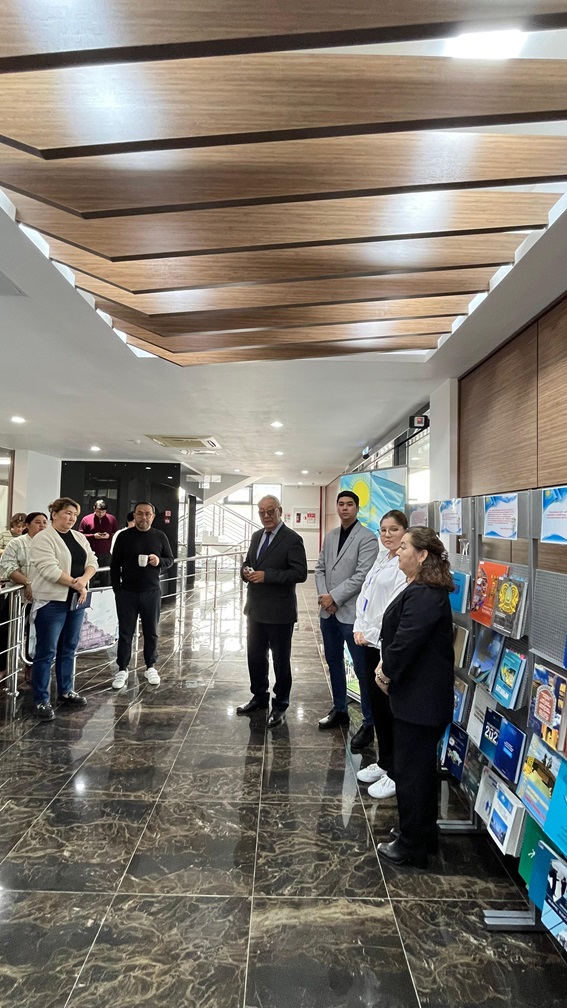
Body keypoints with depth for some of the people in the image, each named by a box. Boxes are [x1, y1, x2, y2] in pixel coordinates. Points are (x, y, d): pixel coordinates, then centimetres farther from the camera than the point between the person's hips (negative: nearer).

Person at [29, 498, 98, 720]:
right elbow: (49, 570, -20)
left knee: (68, 648, 15)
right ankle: (41, 700, 9)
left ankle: (65, 691, 28)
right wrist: (76, 584, -15)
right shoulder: (43, 538, -11)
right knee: (46, 651, -1)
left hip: (76, 600, 7)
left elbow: (92, 562, 6)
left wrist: (84, 580, -13)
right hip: (51, 602, -7)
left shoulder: (79, 537, 12)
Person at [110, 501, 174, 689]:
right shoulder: (124, 536, 0)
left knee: (151, 631, 9)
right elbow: (115, 564, 3)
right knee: (125, 632, 6)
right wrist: (117, 589, -2)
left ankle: (150, 667, 23)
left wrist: (159, 561, -13)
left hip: (151, 593, 1)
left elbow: (170, 559, 9)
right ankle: (122, 669, 17)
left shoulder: (160, 536, 2)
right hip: (127, 592, -1)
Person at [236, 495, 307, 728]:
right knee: (255, 656, 18)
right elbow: (247, 563, 19)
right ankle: (259, 697, 36)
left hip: (279, 612, -7)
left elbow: (300, 573, -19)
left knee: (280, 660, 7)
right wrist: (246, 572, -5)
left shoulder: (292, 539, -13)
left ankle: (280, 705, 23)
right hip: (255, 608, 7)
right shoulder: (256, 536, 10)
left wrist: (266, 575, -24)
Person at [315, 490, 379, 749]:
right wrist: (323, 596, -5)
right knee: (334, 663, 18)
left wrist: (334, 597, -15)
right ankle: (339, 710, 35)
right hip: (328, 611, 7)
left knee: (363, 670, 0)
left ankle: (368, 723, 13)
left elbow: (362, 575, -17)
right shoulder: (330, 536, 11)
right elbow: (320, 568, 11)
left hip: (352, 612, -7)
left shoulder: (367, 538, -10)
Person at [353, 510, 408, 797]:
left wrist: (374, 633, -15)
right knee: (376, 703, 18)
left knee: (392, 708, 4)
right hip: (371, 643, 9)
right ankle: (384, 762, 35)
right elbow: (366, 594, 14)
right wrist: (359, 628, 3)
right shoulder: (381, 558, 12)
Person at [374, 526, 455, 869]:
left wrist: (387, 673, -10)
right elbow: (401, 636, 12)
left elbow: (405, 642, -26)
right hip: (422, 695, 10)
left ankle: (412, 846, 23)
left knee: (411, 770, 6)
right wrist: (387, 667, 2)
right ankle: (422, 834, 40)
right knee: (421, 766, 23)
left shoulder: (423, 596, -25)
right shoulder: (426, 590, 9)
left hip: (420, 699, -10)